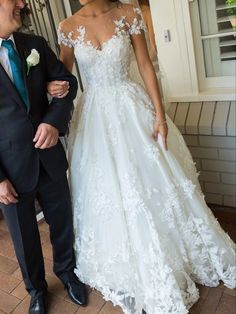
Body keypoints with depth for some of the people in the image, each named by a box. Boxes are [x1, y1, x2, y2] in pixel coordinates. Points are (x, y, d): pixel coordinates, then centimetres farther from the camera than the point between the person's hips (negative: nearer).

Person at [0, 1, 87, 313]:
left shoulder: (36, 44, 2)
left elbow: (67, 82, 5)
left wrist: (54, 121, -16)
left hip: (48, 155, 4)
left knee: (62, 221, 19)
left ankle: (67, 272, 49)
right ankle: (36, 288, 45)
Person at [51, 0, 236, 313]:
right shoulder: (69, 27, 0)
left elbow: (146, 65, -2)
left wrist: (159, 114, -7)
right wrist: (56, 86, -15)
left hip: (132, 108, -1)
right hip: (95, 116, 1)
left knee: (151, 181, 7)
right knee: (107, 189, 7)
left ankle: (171, 257, 34)